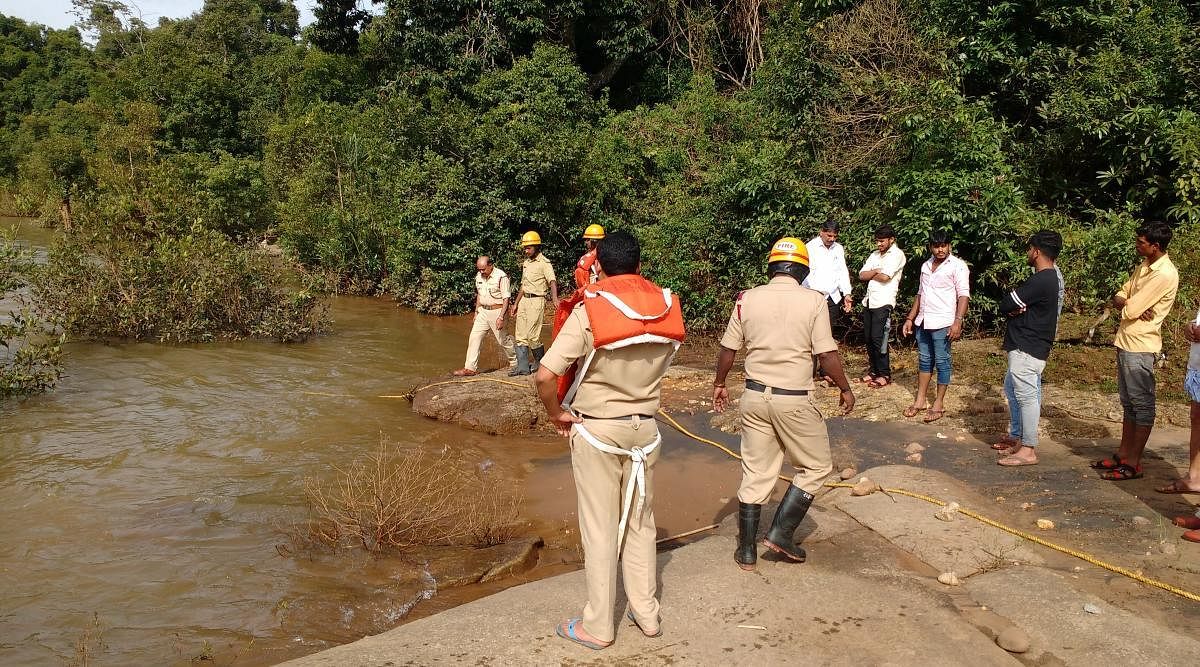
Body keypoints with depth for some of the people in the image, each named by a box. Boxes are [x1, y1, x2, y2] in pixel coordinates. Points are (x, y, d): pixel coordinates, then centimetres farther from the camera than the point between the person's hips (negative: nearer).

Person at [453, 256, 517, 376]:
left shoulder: (501, 277, -15)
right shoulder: (479, 276, 6)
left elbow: (506, 299, -16)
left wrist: (501, 317, -20)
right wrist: (476, 311, 18)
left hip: (496, 311, -6)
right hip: (483, 311, 6)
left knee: (503, 339, 4)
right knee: (474, 338, -2)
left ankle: (515, 362, 25)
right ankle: (470, 368, 0)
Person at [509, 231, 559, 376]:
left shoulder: (544, 263, -9)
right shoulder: (526, 263, 17)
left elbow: (552, 281, -23)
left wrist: (554, 298, -41)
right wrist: (516, 304, 24)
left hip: (536, 300, -8)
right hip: (524, 300, 8)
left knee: (532, 336, -8)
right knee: (521, 336, 3)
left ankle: (540, 362, 13)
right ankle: (523, 367, 6)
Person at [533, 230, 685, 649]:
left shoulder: (589, 311, -18)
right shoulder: (667, 308, -5)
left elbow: (545, 376, -23)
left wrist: (557, 413, -7)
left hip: (596, 430, -4)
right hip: (645, 427, 4)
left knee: (599, 528, 6)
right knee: (640, 523, 17)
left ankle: (598, 627, 17)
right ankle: (646, 614, 28)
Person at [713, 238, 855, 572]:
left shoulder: (748, 299, 1)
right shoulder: (813, 301, -9)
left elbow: (728, 349, 5)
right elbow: (827, 354, -10)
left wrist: (719, 384, 21)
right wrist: (845, 389, 5)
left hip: (754, 396, 4)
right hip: (794, 400, -4)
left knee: (755, 473, 12)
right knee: (816, 466, 16)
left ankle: (746, 550, 17)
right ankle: (781, 532, 11)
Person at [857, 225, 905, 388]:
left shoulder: (897, 254, -5)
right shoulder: (875, 255, 17)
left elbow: (885, 277, -17)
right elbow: (861, 275, 9)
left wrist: (870, 274, 1)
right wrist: (876, 271, -9)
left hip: (883, 303, -7)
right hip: (869, 301, 7)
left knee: (878, 339, -8)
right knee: (869, 338, 9)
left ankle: (884, 374, 1)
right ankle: (874, 369, 20)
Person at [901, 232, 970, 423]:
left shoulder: (957, 266, -8)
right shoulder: (926, 265, 14)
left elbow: (963, 294, -14)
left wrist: (958, 322, -24)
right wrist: (910, 318, 17)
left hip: (942, 323, -7)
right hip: (923, 321, 7)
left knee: (942, 362, 1)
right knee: (924, 360, 13)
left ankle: (939, 404, 8)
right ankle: (920, 400, 20)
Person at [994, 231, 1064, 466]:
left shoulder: (1040, 281, -21)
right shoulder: (1052, 275, 13)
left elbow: (1005, 305, -17)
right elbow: (1010, 305, 11)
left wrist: (1012, 307, 2)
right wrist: (1017, 308, -9)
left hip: (1026, 349, -11)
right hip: (1026, 345, 11)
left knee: (1027, 395, -6)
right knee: (1012, 388, 19)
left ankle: (1028, 450, -1)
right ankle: (1016, 437, 29)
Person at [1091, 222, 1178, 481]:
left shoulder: (1164, 274, -19)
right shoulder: (1143, 266, 11)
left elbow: (1130, 309, -21)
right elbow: (1120, 297, 10)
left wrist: (1123, 303, 1)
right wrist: (1130, 305, -12)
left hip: (1140, 346, -9)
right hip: (1126, 342, 9)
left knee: (1142, 405, -1)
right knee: (1128, 403, 15)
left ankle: (1133, 463, 4)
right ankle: (1123, 454, 24)